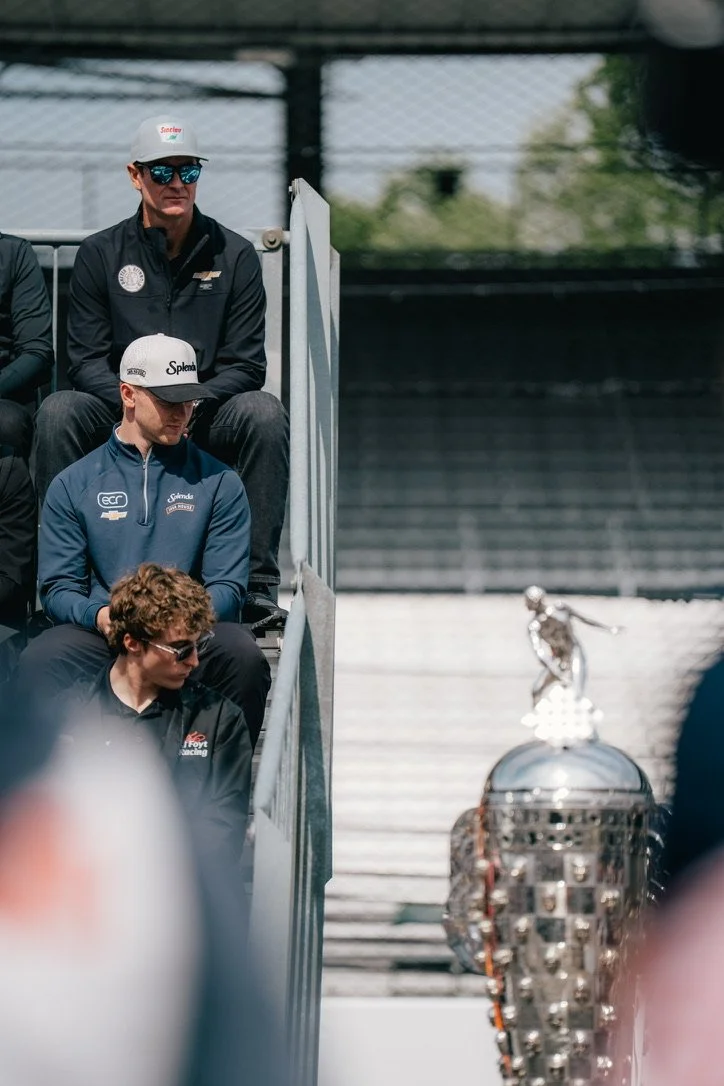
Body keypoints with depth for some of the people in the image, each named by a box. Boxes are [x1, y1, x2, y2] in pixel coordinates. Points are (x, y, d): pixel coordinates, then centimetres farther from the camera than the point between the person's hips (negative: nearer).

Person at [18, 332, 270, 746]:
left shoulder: (219, 483, 15)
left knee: (243, 656, -34)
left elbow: (227, 587, 7)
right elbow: (58, 586, 8)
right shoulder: (73, 485, 15)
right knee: (38, 665, -34)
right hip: (99, 635, 0)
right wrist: (99, 614, -16)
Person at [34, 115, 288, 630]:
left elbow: (245, 364, 0)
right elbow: (86, 360, -1)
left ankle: (258, 585, -29)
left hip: (207, 418, 0)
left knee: (265, 413, -31)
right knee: (58, 412, -29)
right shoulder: (100, 254, 5)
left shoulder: (235, 255, 4)